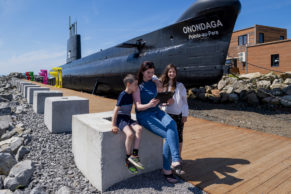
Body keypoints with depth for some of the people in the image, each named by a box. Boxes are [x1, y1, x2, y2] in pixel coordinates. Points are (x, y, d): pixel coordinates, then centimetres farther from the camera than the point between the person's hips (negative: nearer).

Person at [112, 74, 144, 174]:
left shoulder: (131, 94, 11)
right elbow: (116, 110, -15)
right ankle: (128, 159, -10)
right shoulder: (123, 95, -12)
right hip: (120, 118, -7)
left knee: (139, 128, -22)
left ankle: (134, 155, -18)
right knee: (130, 134, -29)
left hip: (128, 118, 7)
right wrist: (113, 125, -18)